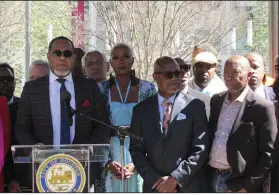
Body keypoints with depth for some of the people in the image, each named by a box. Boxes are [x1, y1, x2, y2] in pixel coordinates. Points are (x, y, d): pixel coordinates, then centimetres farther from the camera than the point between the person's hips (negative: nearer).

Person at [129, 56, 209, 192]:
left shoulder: (195, 106, 1)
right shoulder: (141, 110, 8)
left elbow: (200, 148, -4)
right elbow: (136, 150, 8)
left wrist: (175, 178, -13)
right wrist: (155, 180, -6)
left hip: (188, 187, -2)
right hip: (154, 187, 2)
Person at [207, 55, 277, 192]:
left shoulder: (262, 107, -8)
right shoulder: (216, 100, 9)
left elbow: (269, 153, -9)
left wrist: (249, 186, -14)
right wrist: (203, 170, 6)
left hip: (239, 184, -5)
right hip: (211, 178, 5)